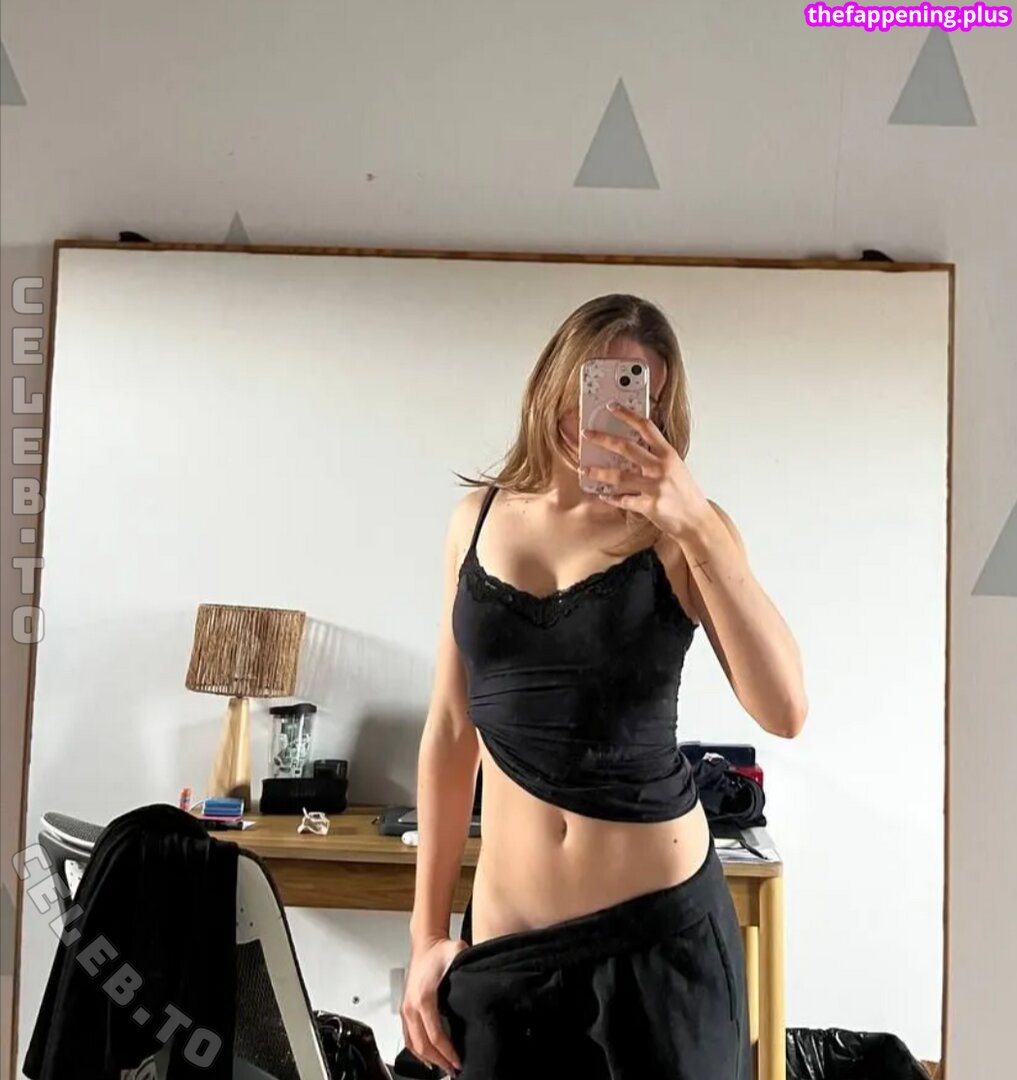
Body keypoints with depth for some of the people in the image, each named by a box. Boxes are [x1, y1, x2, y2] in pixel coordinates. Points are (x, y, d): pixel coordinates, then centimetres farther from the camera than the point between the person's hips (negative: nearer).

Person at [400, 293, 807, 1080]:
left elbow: (784, 712, -17)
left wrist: (695, 527, -23)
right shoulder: (480, 519, 2)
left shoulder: (679, 529, -6)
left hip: (661, 926, -2)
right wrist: (428, 930, 7)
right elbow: (452, 729, 6)